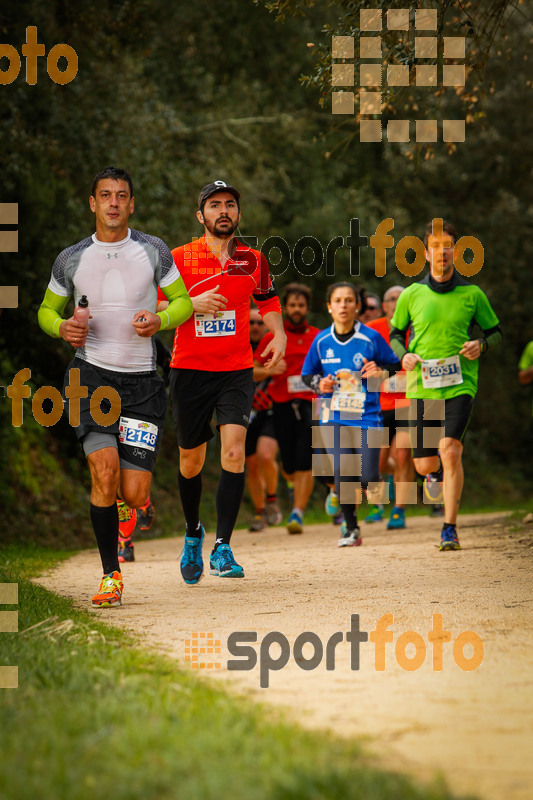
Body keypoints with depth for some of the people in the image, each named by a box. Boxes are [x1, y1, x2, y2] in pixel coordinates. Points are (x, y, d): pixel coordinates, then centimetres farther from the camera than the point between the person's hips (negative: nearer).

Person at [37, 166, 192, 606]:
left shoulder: (153, 251, 3)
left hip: (141, 380, 0)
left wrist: (160, 320, -12)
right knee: (105, 471, -21)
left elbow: (183, 302, 10)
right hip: (91, 375, 0)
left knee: (133, 494, -6)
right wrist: (62, 327, -6)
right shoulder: (71, 260, 5)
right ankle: (111, 574, -6)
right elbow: (47, 309, 17)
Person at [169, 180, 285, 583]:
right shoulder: (179, 258, -2)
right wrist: (192, 304, -17)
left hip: (237, 371, 1)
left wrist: (279, 335, 6)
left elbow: (268, 301, 23)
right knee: (191, 461, 9)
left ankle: (223, 548, -18)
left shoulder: (252, 260, 7)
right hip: (190, 369, -1)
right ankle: (193, 532, 36)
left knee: (234, 451, -18)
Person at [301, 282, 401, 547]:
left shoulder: (371, 338, -3)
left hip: (367, 415, -1)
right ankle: (350, 527, 9)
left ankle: (369, 483, 31)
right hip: (333, 417, 1)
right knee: (341, 473, -10)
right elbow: (307, 374, 15)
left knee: (368, 478, -8)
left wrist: (380, 372, -13)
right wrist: (319, 384, -6)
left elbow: (395, 364, 8)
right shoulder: (322, 341, 4)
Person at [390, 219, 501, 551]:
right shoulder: (412, 295, 5)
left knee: (450, 451, -21)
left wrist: (481, 344, -8)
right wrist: (404, 355, -4)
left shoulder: (472, 294, 3)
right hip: (422, 387, 2)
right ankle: (438, 472, 43)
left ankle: (450, 529, -13)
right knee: (424, 464, 3)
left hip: (460, 386, -2)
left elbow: (495, 331, 14)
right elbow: (395, 334, 17)